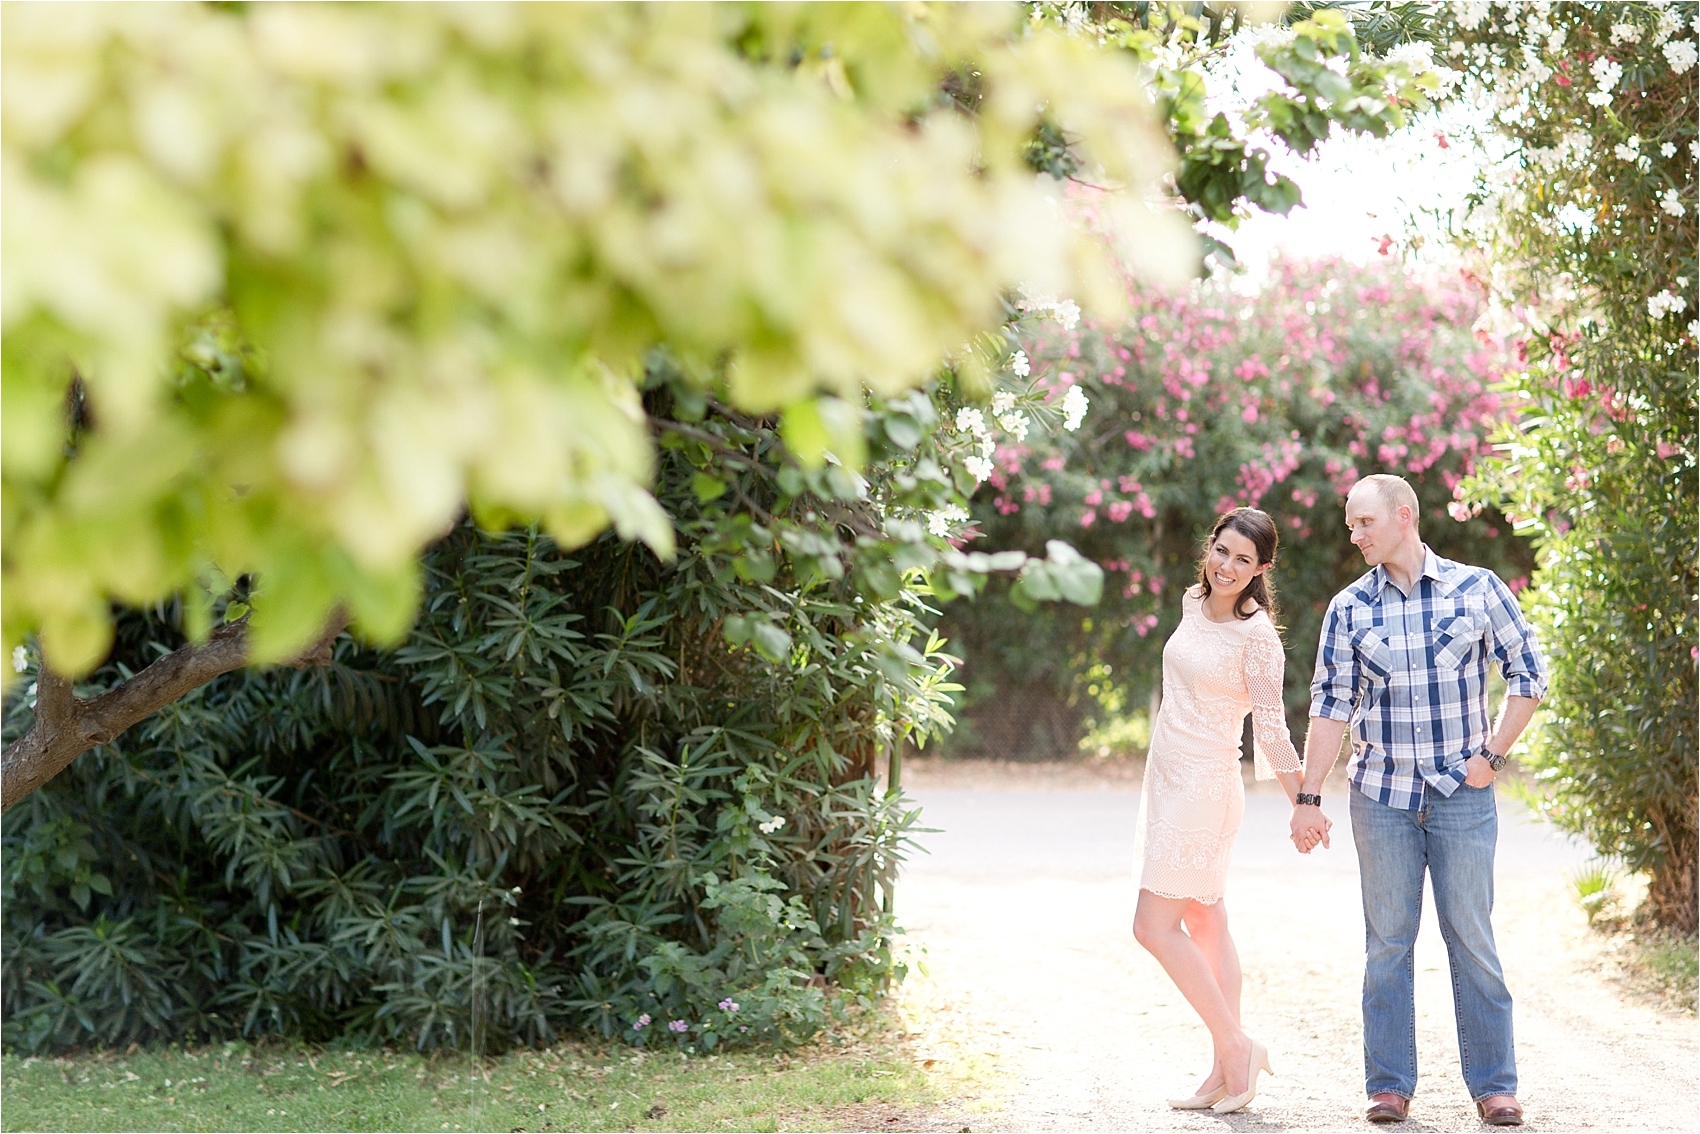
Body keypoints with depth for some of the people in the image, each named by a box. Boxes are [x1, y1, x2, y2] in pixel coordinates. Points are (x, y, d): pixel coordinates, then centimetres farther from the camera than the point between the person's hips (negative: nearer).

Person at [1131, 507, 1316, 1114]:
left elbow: (1271, 729, -12)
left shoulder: (1256, 636, -16)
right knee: (1205, 924, 9)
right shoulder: (1193, 603, 7)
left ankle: (1236, 1047, -2)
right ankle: (1227, 1072, 12)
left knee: (1154, 926, -10)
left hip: (1204, 785, -9)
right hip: (1167, 779, 9)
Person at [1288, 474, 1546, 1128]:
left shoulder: (1477, 589, -1)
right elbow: (1330, 706, 1)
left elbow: (1528, 674, 6)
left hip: (1463, 794, -1)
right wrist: (1308, 799, -4)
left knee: (1472, 937, 1)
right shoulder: (1348, 609, 3)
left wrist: (1492, 754, -2)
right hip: (1381, 796, 1)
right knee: (1388, 940, 4)